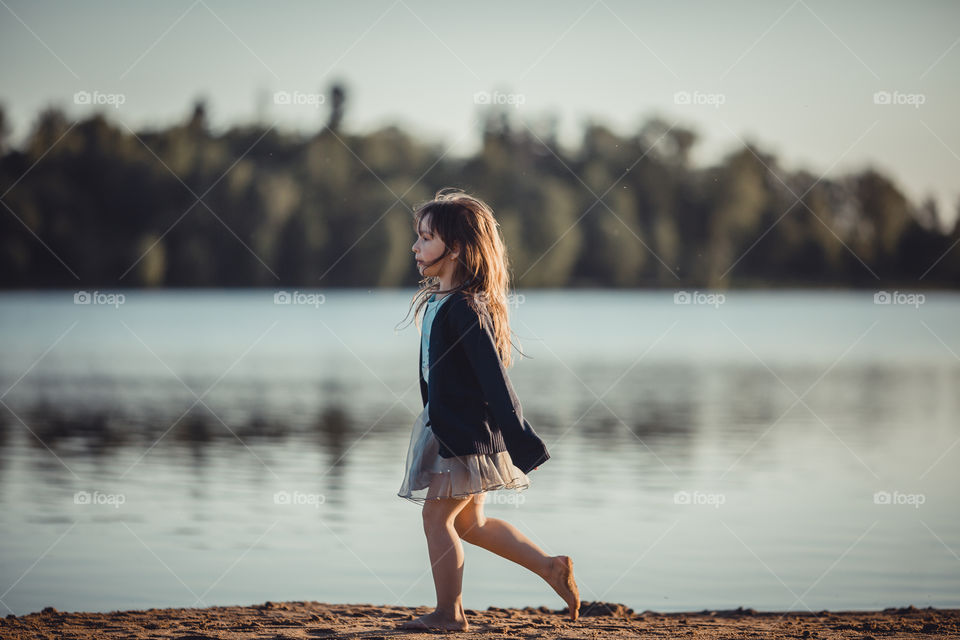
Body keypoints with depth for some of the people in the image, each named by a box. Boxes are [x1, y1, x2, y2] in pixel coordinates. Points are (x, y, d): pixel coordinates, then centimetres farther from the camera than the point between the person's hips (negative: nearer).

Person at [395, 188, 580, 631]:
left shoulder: (466, 309, -20)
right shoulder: (436, 300, 10)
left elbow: (494, 380, -22)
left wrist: (523, 445, -22)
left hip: (467, 432, -10)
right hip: (450, 426, 10)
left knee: (437, 515, -1)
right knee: (470, 522, 16)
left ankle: (449, 612, 10)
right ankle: (551, 567, 21)